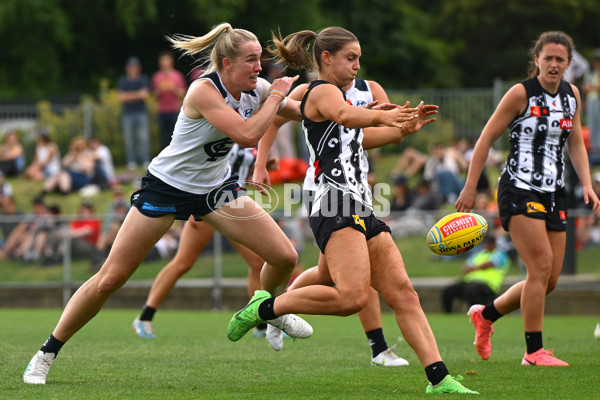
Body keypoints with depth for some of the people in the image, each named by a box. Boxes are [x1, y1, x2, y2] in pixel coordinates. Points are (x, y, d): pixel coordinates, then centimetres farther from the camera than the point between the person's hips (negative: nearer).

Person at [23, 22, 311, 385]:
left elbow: (304, 113, 9)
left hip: (216, 188, 6)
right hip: (167, 187, -6)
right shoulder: (203, 91, -27)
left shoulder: (257, 89, -6)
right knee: (110, 278, -8)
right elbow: (249, 134, -35)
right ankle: (46, 355, 6)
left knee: (285, 257, -5)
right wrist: (276, 96, -24)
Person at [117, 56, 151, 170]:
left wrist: (130, 95, -10)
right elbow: (122, 97, -2)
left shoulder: (143, 79, 7)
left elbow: (145, 95, -4)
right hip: (127, 113, 1)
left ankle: (146, 161, -7)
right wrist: (138, 94, -7)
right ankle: (131, 161, 5)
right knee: (129, 139, -1)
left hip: (141, 112, -1)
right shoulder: (122, 81, 8)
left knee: (143, 138, -8)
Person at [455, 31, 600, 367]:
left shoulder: (572, 95, 9)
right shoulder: (521, 93, -9)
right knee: (541, 266, -17)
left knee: (549, 280, 5)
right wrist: (470, 188, -8)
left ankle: (485, 314, 27)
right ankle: (534, 351, -8)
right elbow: (486, 139, -5)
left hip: (554, 194, 7)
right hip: (519, 190, -7)